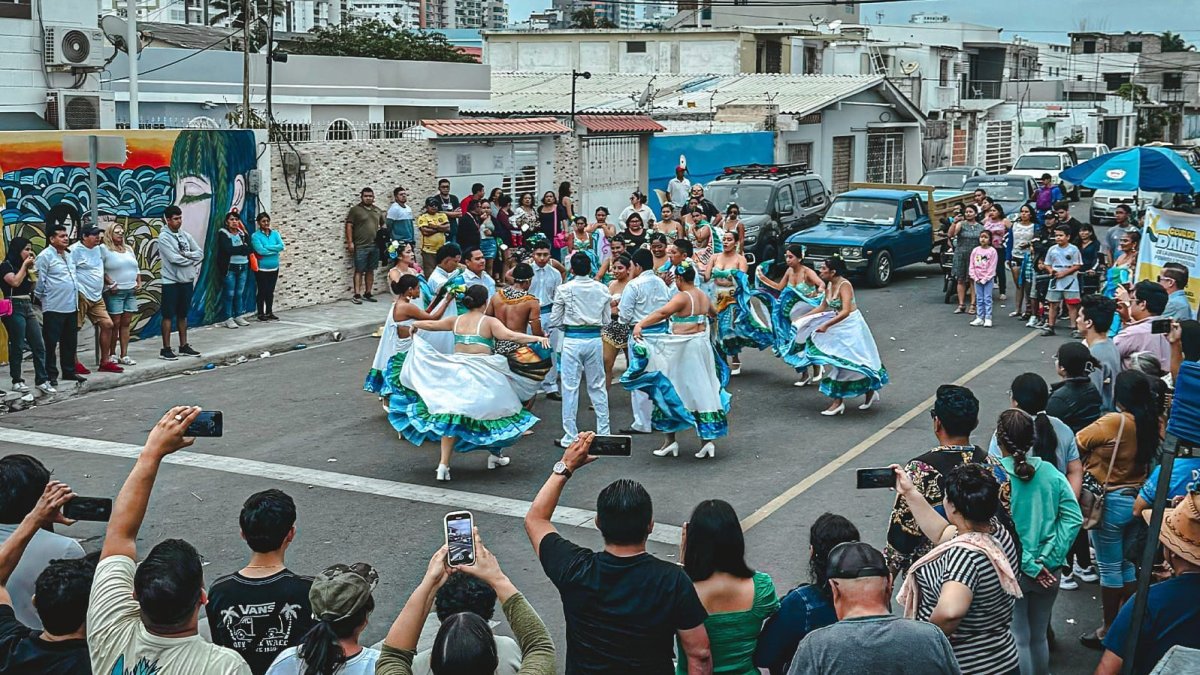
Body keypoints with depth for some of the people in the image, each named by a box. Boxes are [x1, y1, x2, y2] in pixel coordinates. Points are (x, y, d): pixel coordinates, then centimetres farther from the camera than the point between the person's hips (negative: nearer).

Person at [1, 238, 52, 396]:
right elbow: (15, 282, -19)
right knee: (17, 346, -4)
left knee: (39, 346, 1)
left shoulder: (24, 266, 19)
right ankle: (17, 381, 5)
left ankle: (42, 380, 3)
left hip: (28, 307, 8)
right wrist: (24, 265, -8)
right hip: (14, 308, -7)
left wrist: (32, 268, 7)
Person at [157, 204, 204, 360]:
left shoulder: (186, 235, 8)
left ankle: (184, 346, 21)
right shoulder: (164, 237, -10)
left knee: (183, 314, 14)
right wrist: (192, 259, -6)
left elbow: (200, 253, 4)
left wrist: (185, 254, -12)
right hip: (171, 281, -6)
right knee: (168, 315, -1)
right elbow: (174, 259, -19)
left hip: (187, 280, 6)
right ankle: (166, 349, 2)